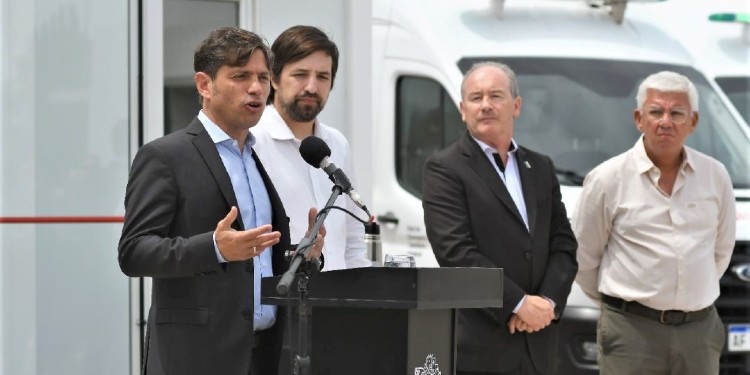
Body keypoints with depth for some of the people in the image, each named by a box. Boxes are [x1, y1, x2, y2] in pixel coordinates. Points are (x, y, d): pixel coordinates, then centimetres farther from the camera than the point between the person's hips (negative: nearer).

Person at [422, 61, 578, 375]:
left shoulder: (540, 168, 17)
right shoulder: (444, 169, -2)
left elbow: (563, 245, 13)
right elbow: (455, 252, -12)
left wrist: (548, 301, -5)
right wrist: (519, 303, -14)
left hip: (536, 347, 6)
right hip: (477, 348, -6)